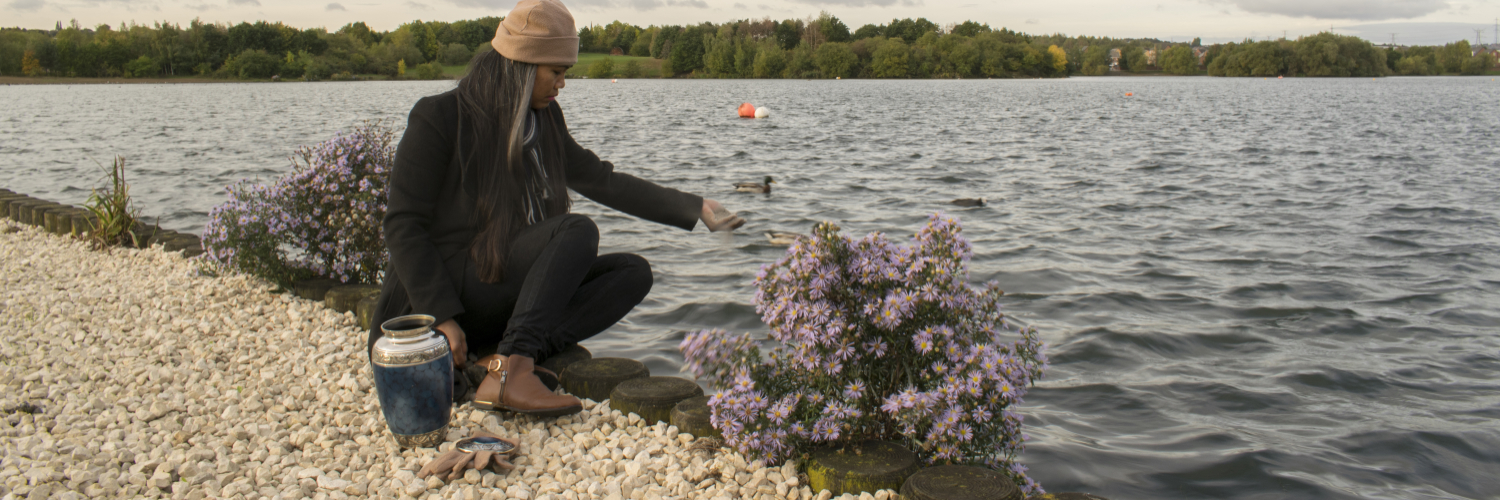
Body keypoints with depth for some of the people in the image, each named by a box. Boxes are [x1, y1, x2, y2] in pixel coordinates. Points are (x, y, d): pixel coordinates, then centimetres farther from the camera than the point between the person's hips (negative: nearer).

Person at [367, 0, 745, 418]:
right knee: (578, 232, -26)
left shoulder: (541, 120, 10)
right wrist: (442, 317, -22)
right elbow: (402, 225, -12)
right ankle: (508, 373, -38)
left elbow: (601, 180, 16)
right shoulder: (438, 117, -9)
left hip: (512, 295, 8)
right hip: (449, 292, -7)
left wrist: (696, 209, 13)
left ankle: (508, 363, -26)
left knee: (633, 272, -10)